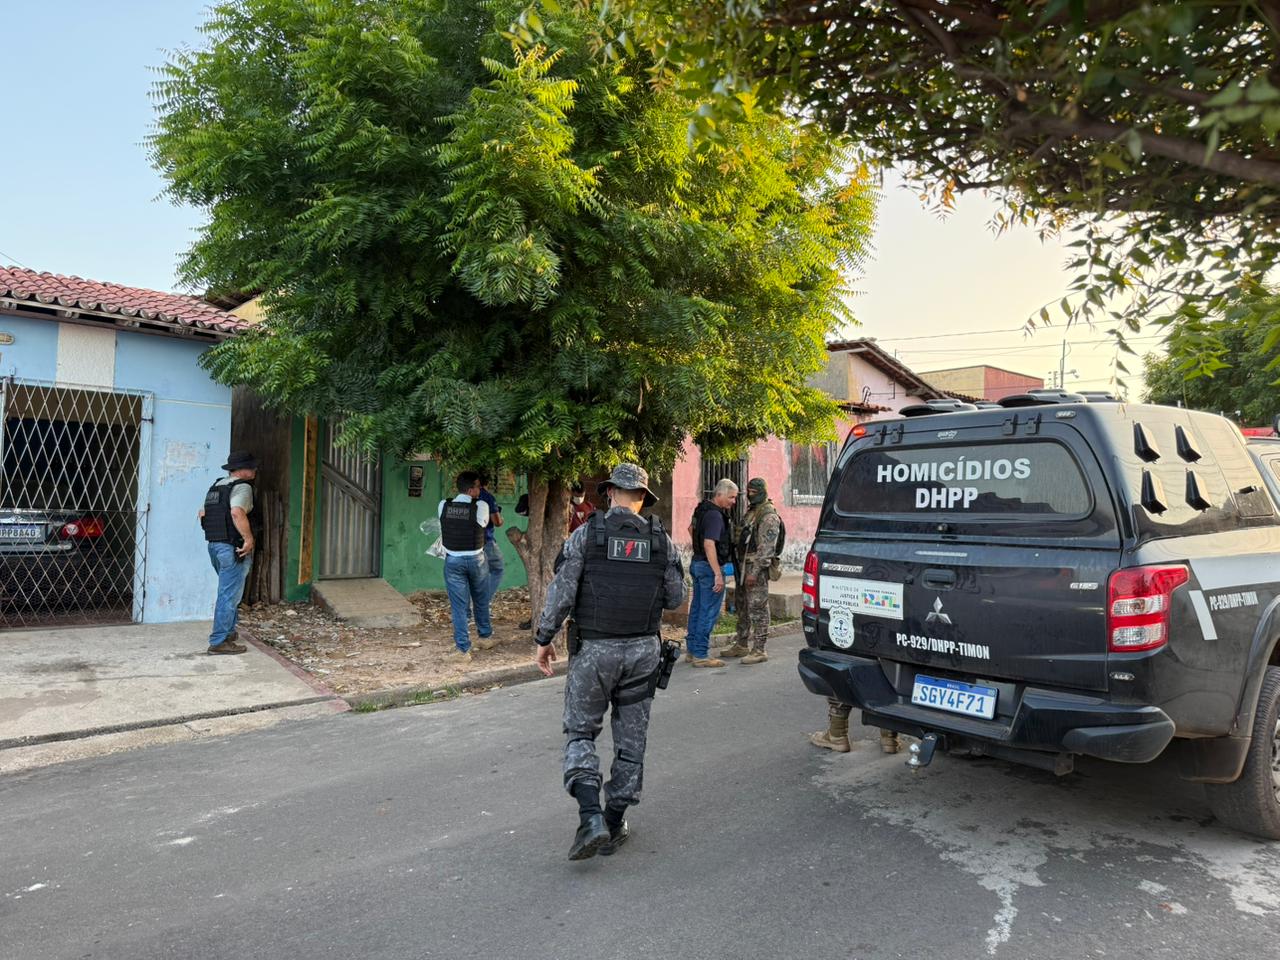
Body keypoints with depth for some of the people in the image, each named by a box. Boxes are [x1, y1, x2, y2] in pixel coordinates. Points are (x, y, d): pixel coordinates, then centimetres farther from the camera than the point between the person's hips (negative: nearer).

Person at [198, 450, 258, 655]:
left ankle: (228, 631, 32)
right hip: (233, 548, -9)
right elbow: (237, 512, -30)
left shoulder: (217, 486, 15)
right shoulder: (242, 487, -12)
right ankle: (219, 641, -1)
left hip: (214, 545, 9)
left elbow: (202, 514, 20)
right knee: (229, 595, -4)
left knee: (229, 591, 22)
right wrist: (249, 539, -24)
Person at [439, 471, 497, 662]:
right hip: (476, 560, -1)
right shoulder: (481, 507, -13)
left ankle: (463, 650, 4)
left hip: (453, 560, 1)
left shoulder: (443, 506, -6)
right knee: (481, 600, 20)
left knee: (458, 605, 4)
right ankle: (485, 637, 37)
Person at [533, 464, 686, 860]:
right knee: (631, 739, 14)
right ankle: (614, 825, 23)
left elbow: (561, 592, -10)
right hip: (643, 650, 3)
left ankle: (590, 818, -3)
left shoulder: (586, 534, -8)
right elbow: (675, 598, 4)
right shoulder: (661, 539, 0)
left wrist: (544, 639, 1)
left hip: (596, 649, -2)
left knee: (580, 731, 12)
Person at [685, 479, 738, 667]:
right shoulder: (715, 515, -20)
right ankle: (701, 655, -1)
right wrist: (718, 574, -26)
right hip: (710, 566, -10)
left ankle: (691, 651, 22)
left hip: (697, 563, 10)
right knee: (709, 612, -4)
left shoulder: (703, 509, 11)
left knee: (697, 608, 15)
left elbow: (691, 528, 28)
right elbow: (709, 544, -27)